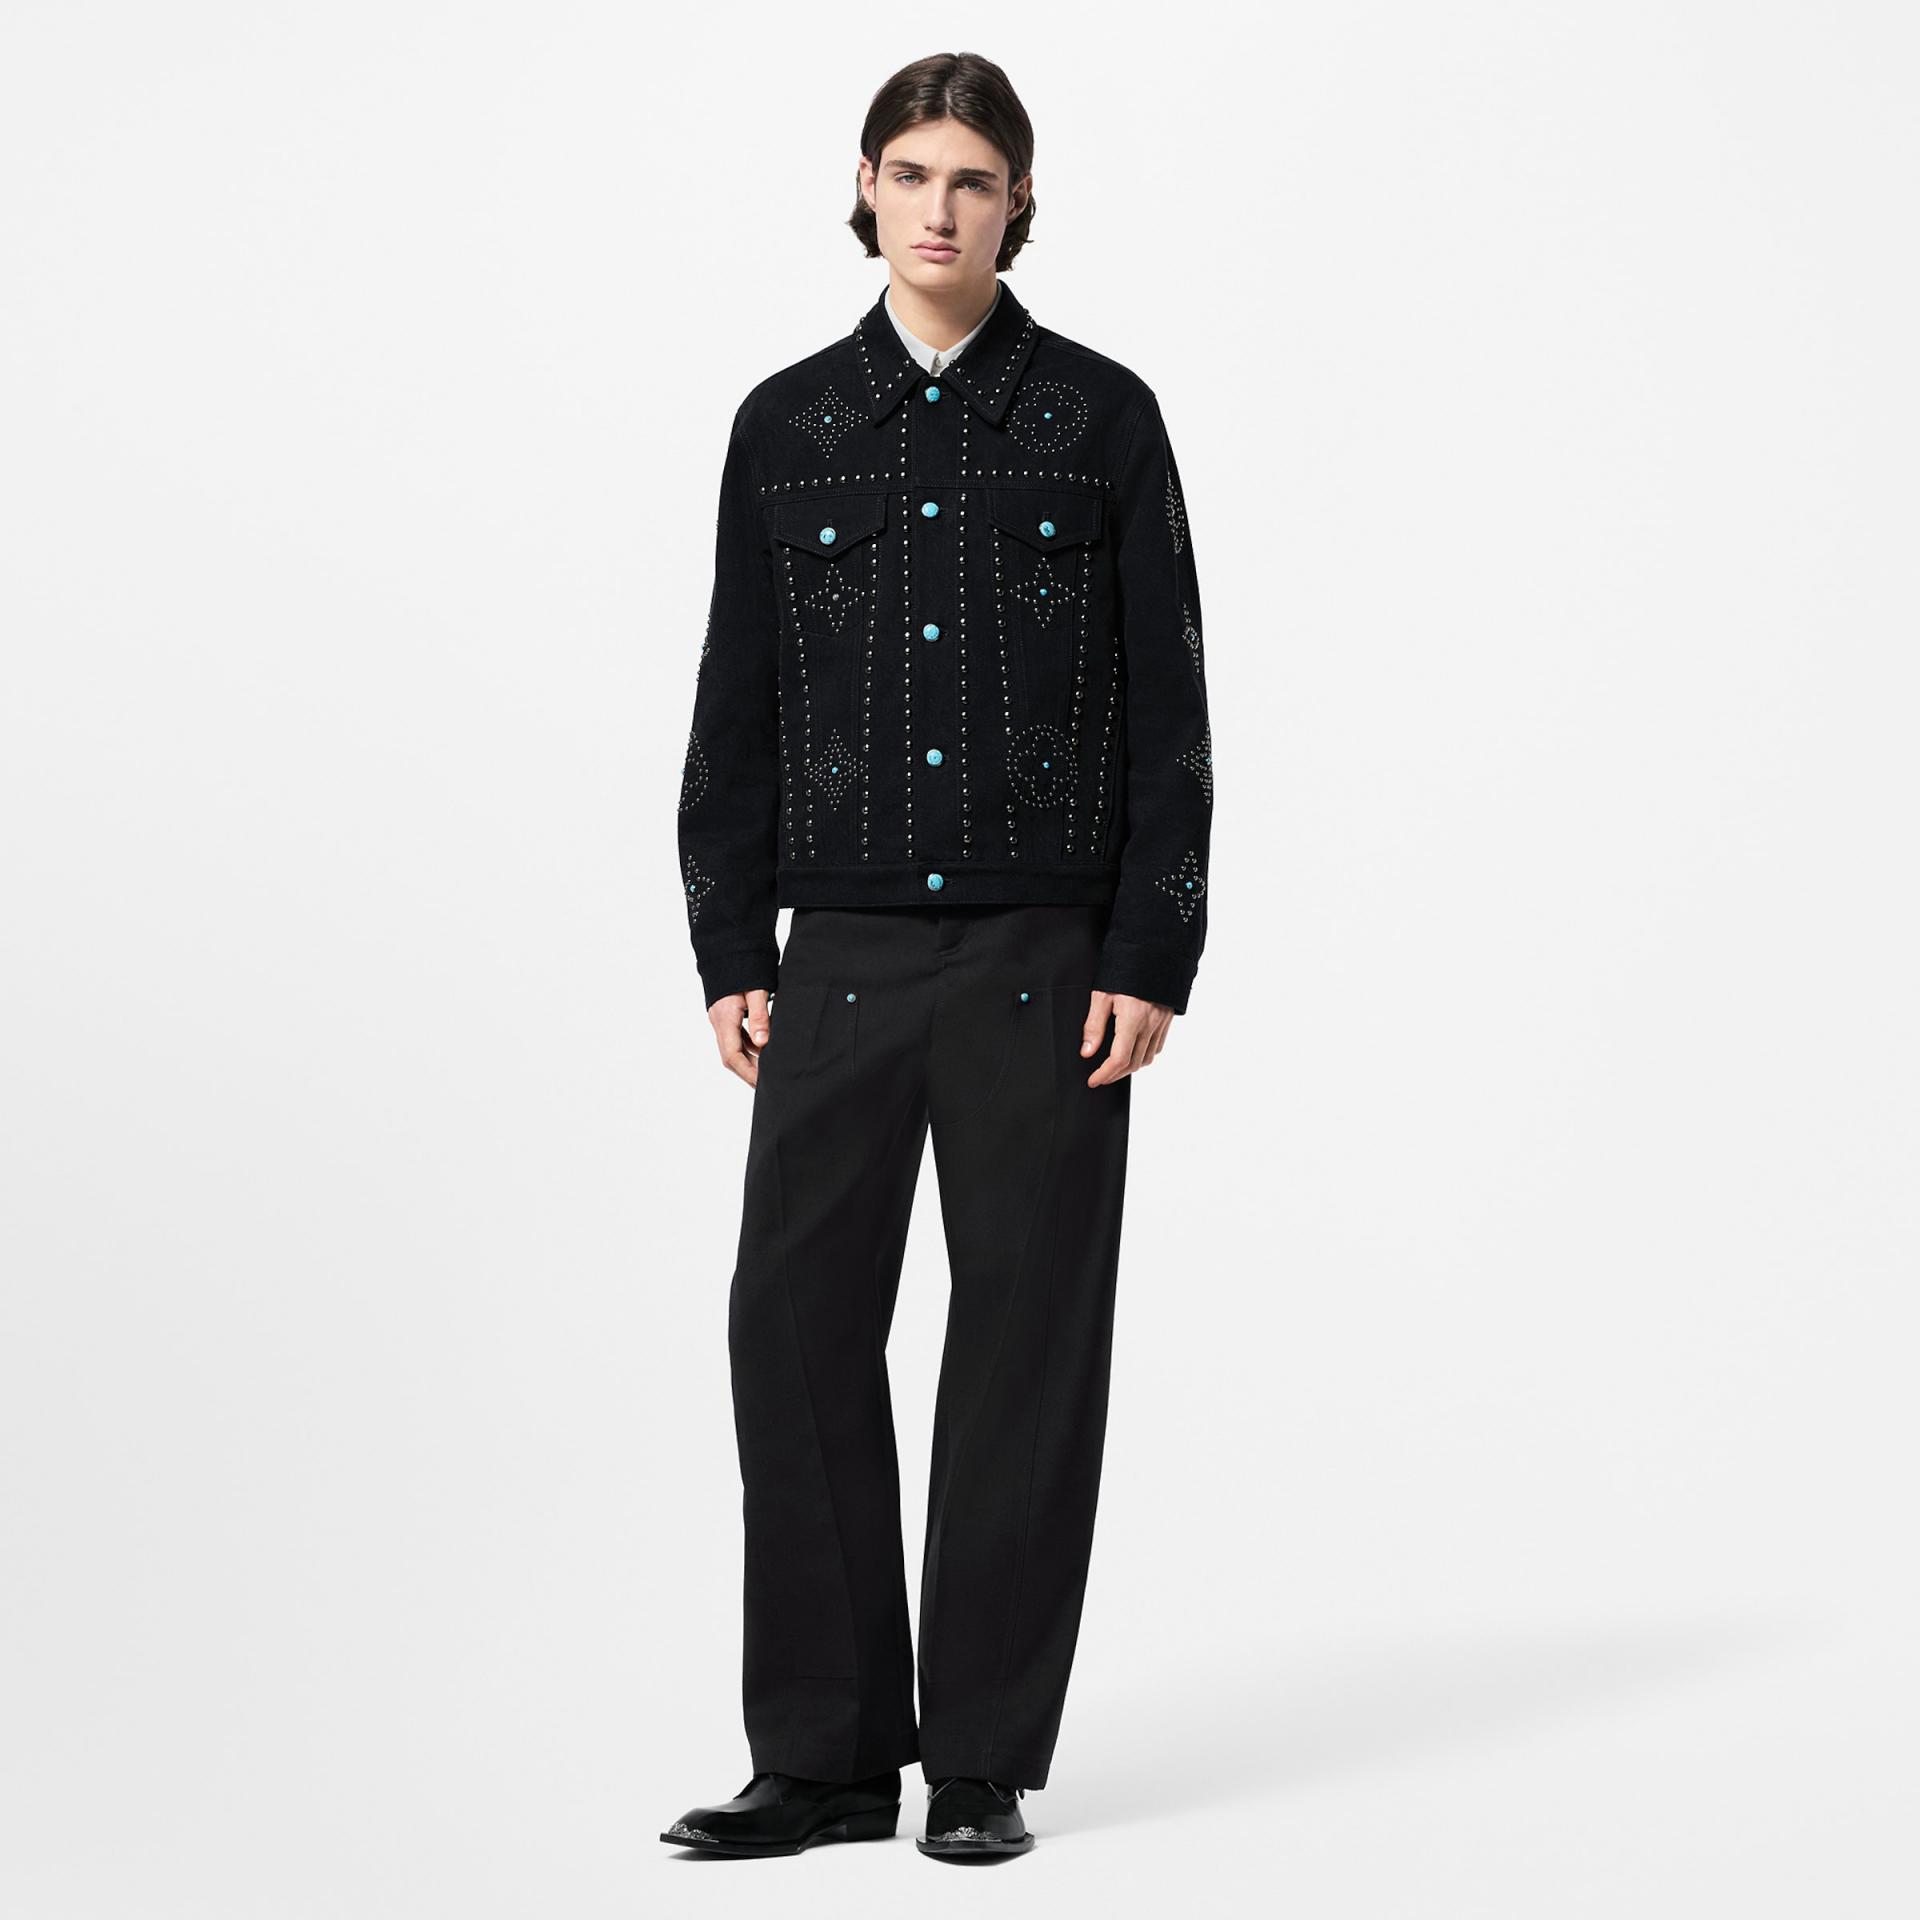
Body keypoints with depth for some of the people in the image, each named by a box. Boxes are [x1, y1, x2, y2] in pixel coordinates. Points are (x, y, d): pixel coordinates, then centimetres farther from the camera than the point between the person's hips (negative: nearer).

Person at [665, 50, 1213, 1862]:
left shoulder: (1100, 416, 2)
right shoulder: (788, 423, 8)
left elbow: (1166, 699, 0)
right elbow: (735, 704, 9)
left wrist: (1149, 954, -6)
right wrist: (730, 952, 3)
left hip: (1046, 960, -2)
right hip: (843, 957, 2)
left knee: (1027, 1345, 2)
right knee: (797, 1325, 0)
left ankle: (987, 1760, 13)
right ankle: (829, 1756, 11)